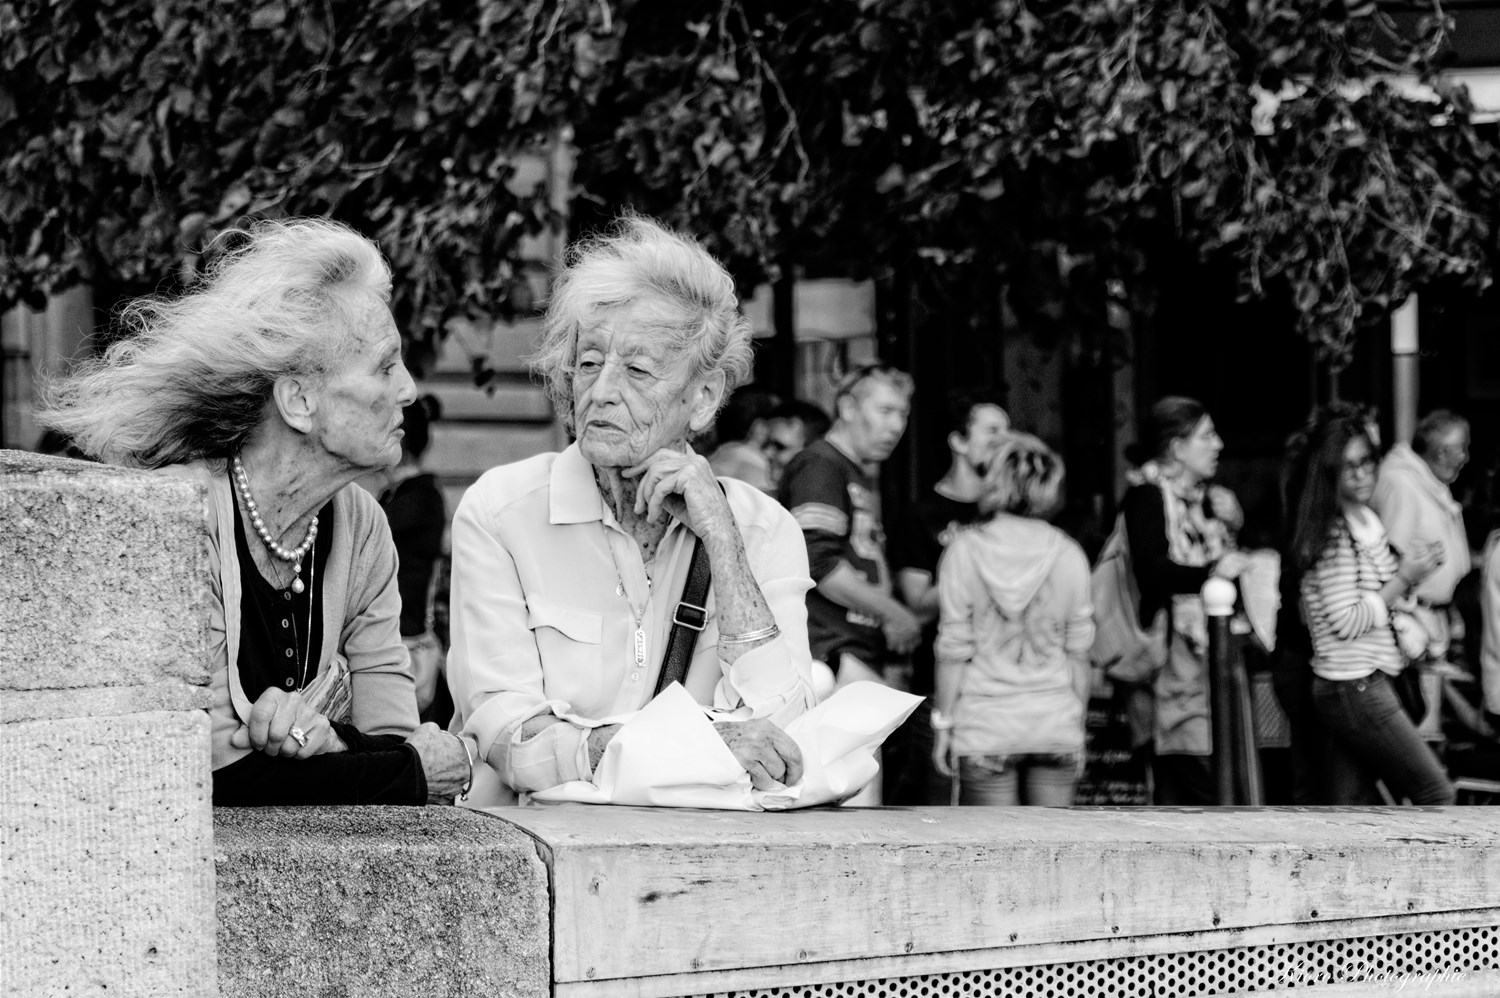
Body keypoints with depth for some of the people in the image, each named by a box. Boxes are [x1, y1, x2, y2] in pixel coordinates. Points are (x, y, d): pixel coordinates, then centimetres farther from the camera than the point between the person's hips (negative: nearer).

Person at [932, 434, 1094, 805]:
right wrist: (1078, 726, 15)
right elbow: (1079, 653, 6)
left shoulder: (966, 549, -5)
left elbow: (954, 648, -4)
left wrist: (944, 721, 4)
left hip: (985, 727, -2)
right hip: (1056, 725, 2)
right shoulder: (1068, 554, 1)